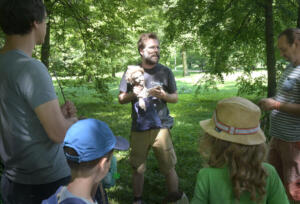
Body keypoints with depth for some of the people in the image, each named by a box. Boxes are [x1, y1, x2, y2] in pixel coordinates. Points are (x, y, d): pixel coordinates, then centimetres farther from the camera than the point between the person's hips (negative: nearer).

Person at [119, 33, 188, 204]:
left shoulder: (165, 71, 2)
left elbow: (175, 98, 7)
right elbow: (121, 99, 5)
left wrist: (164, 95, -15)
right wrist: (136, 93, -14)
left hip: (161, 127, 0)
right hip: (139, 129, 1)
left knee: (169, 168, 4)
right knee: (138, 168, 13)